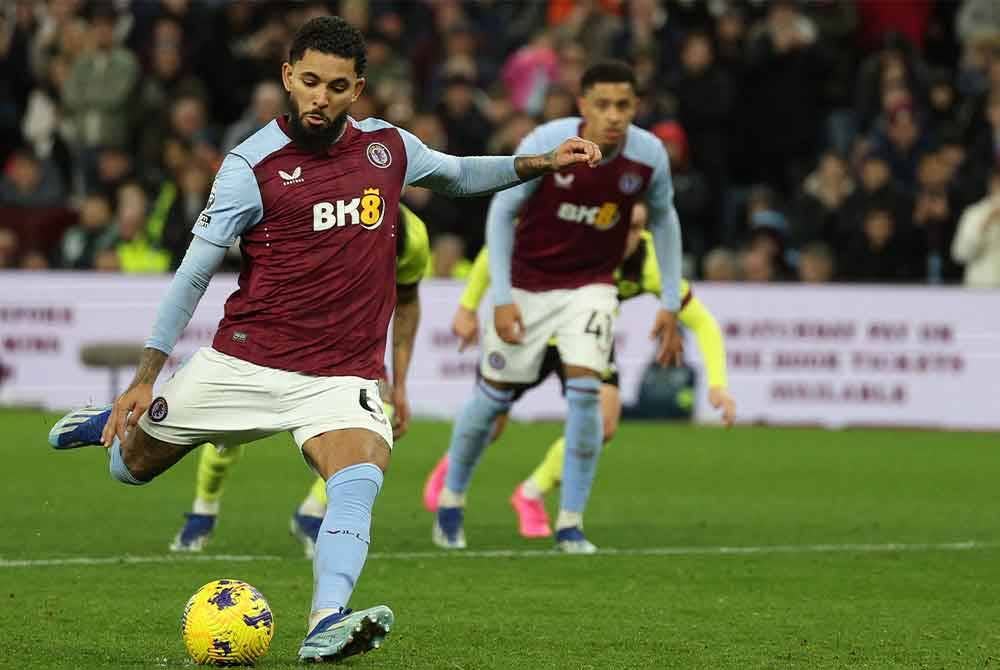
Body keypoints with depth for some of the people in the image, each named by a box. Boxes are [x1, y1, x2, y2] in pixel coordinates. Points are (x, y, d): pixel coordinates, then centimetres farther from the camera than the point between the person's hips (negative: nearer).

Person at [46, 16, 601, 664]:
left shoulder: (387, 146, 5)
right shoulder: (252, 166, -8)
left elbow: (456, 174, 29)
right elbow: (194, 274, -4)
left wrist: (541, 163, 17)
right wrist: (146, 378, -9)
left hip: (344, 377, 1)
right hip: (243, 362, -1)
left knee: (360, 478, -28)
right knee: (134, 465, 14)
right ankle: (115, 425, 51)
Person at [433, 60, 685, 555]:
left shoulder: (649, 156, -15)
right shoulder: (546, 144, -23)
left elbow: (663, 218, 4)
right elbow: (502, 211, -11)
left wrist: (670, 304, 2)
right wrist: (501, 298, -15)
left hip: (590, 284, 1)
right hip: (526, 285, -1)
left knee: (584, 389, -18)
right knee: (493, 396, 3)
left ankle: (570, 523, -7)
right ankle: (450, 502, 28)